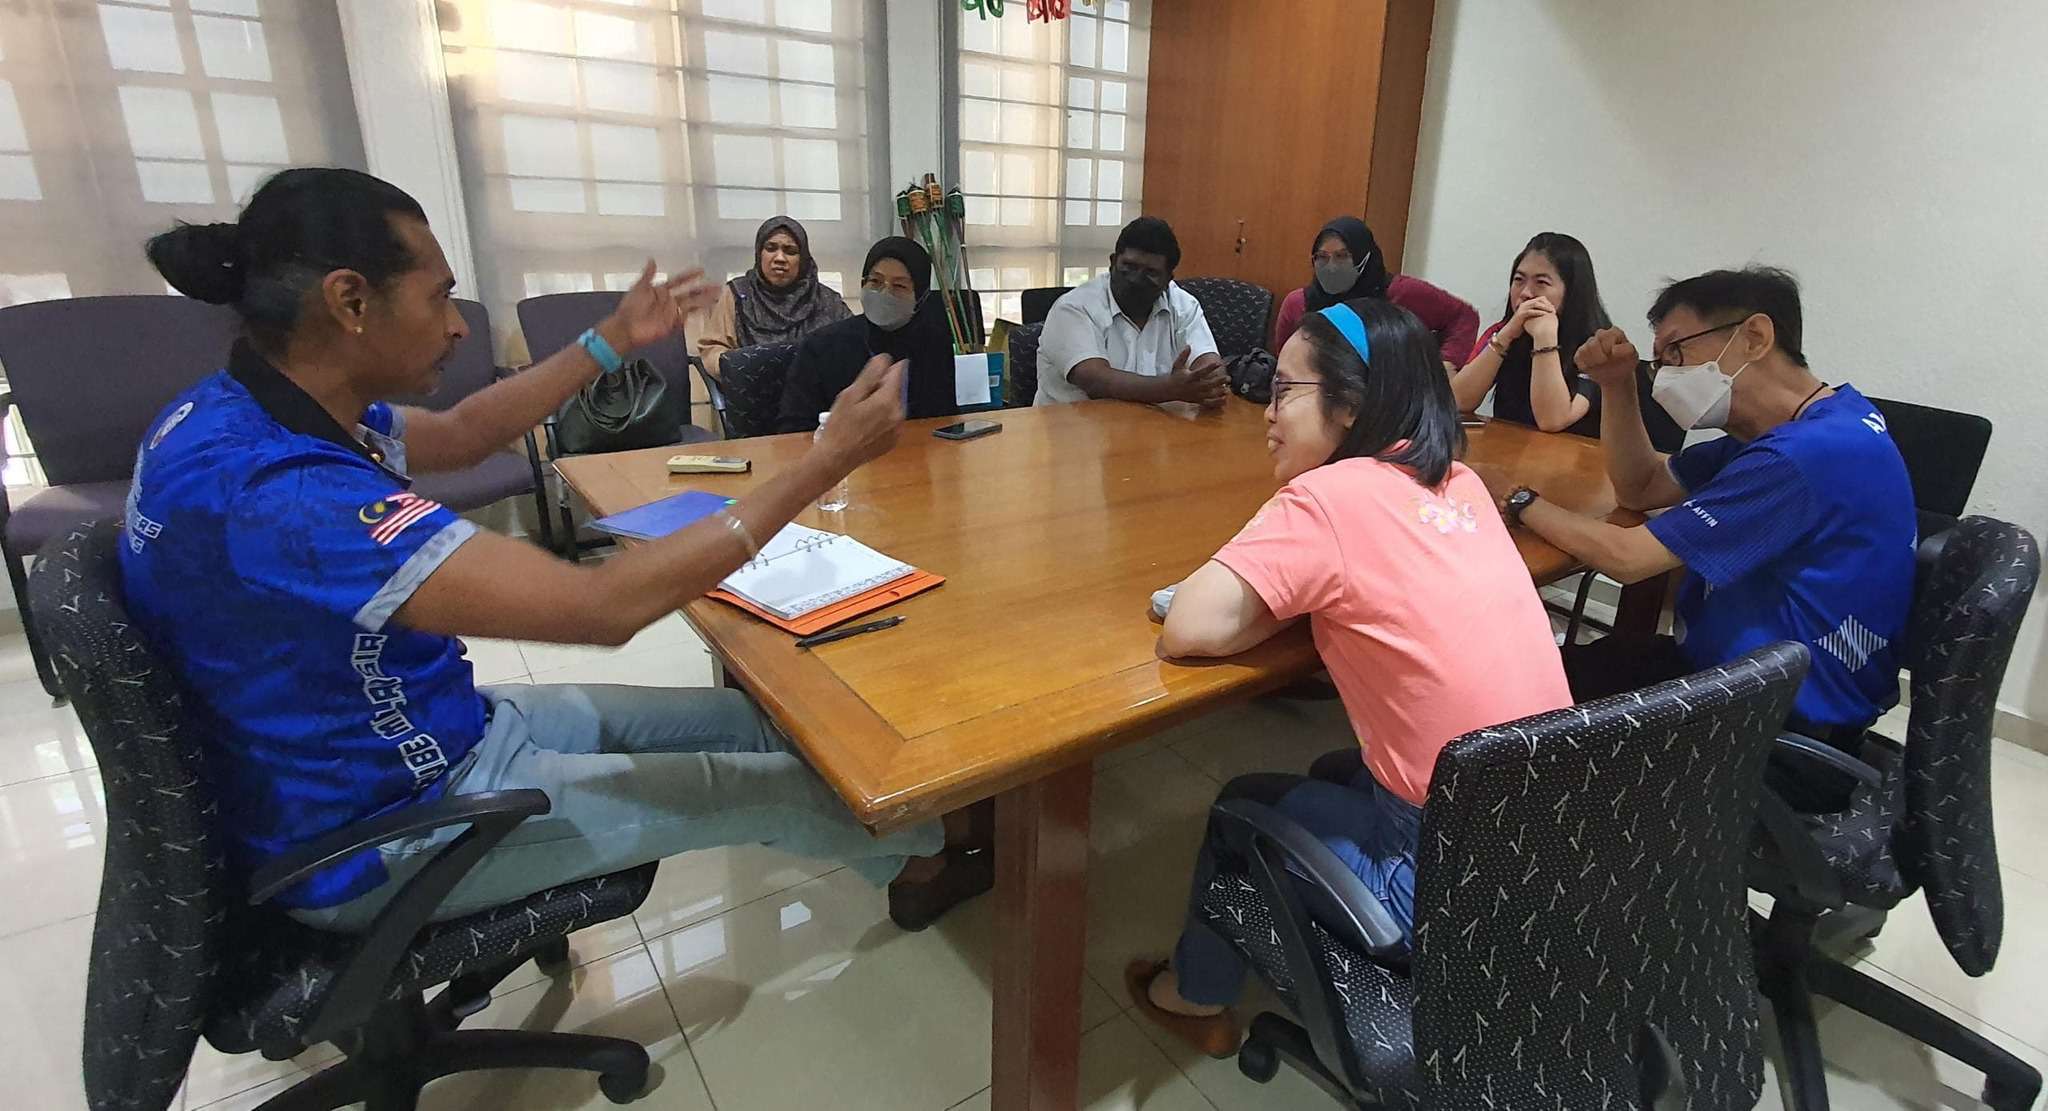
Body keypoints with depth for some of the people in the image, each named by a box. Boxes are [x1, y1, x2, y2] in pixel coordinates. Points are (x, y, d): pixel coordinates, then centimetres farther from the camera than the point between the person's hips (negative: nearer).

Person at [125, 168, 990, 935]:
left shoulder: (242, 408, -4)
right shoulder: (277, 489, -35)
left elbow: (459, 436, 12)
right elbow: (602, 606, -38)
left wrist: (613, 341, 11)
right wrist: (829, 460, -35)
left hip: (407, 734, 9)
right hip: (382, 835, -8)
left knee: (755, 721, 10)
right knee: (775, 783, 0)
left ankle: (900, 850, 33)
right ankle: (923, 860, 31)